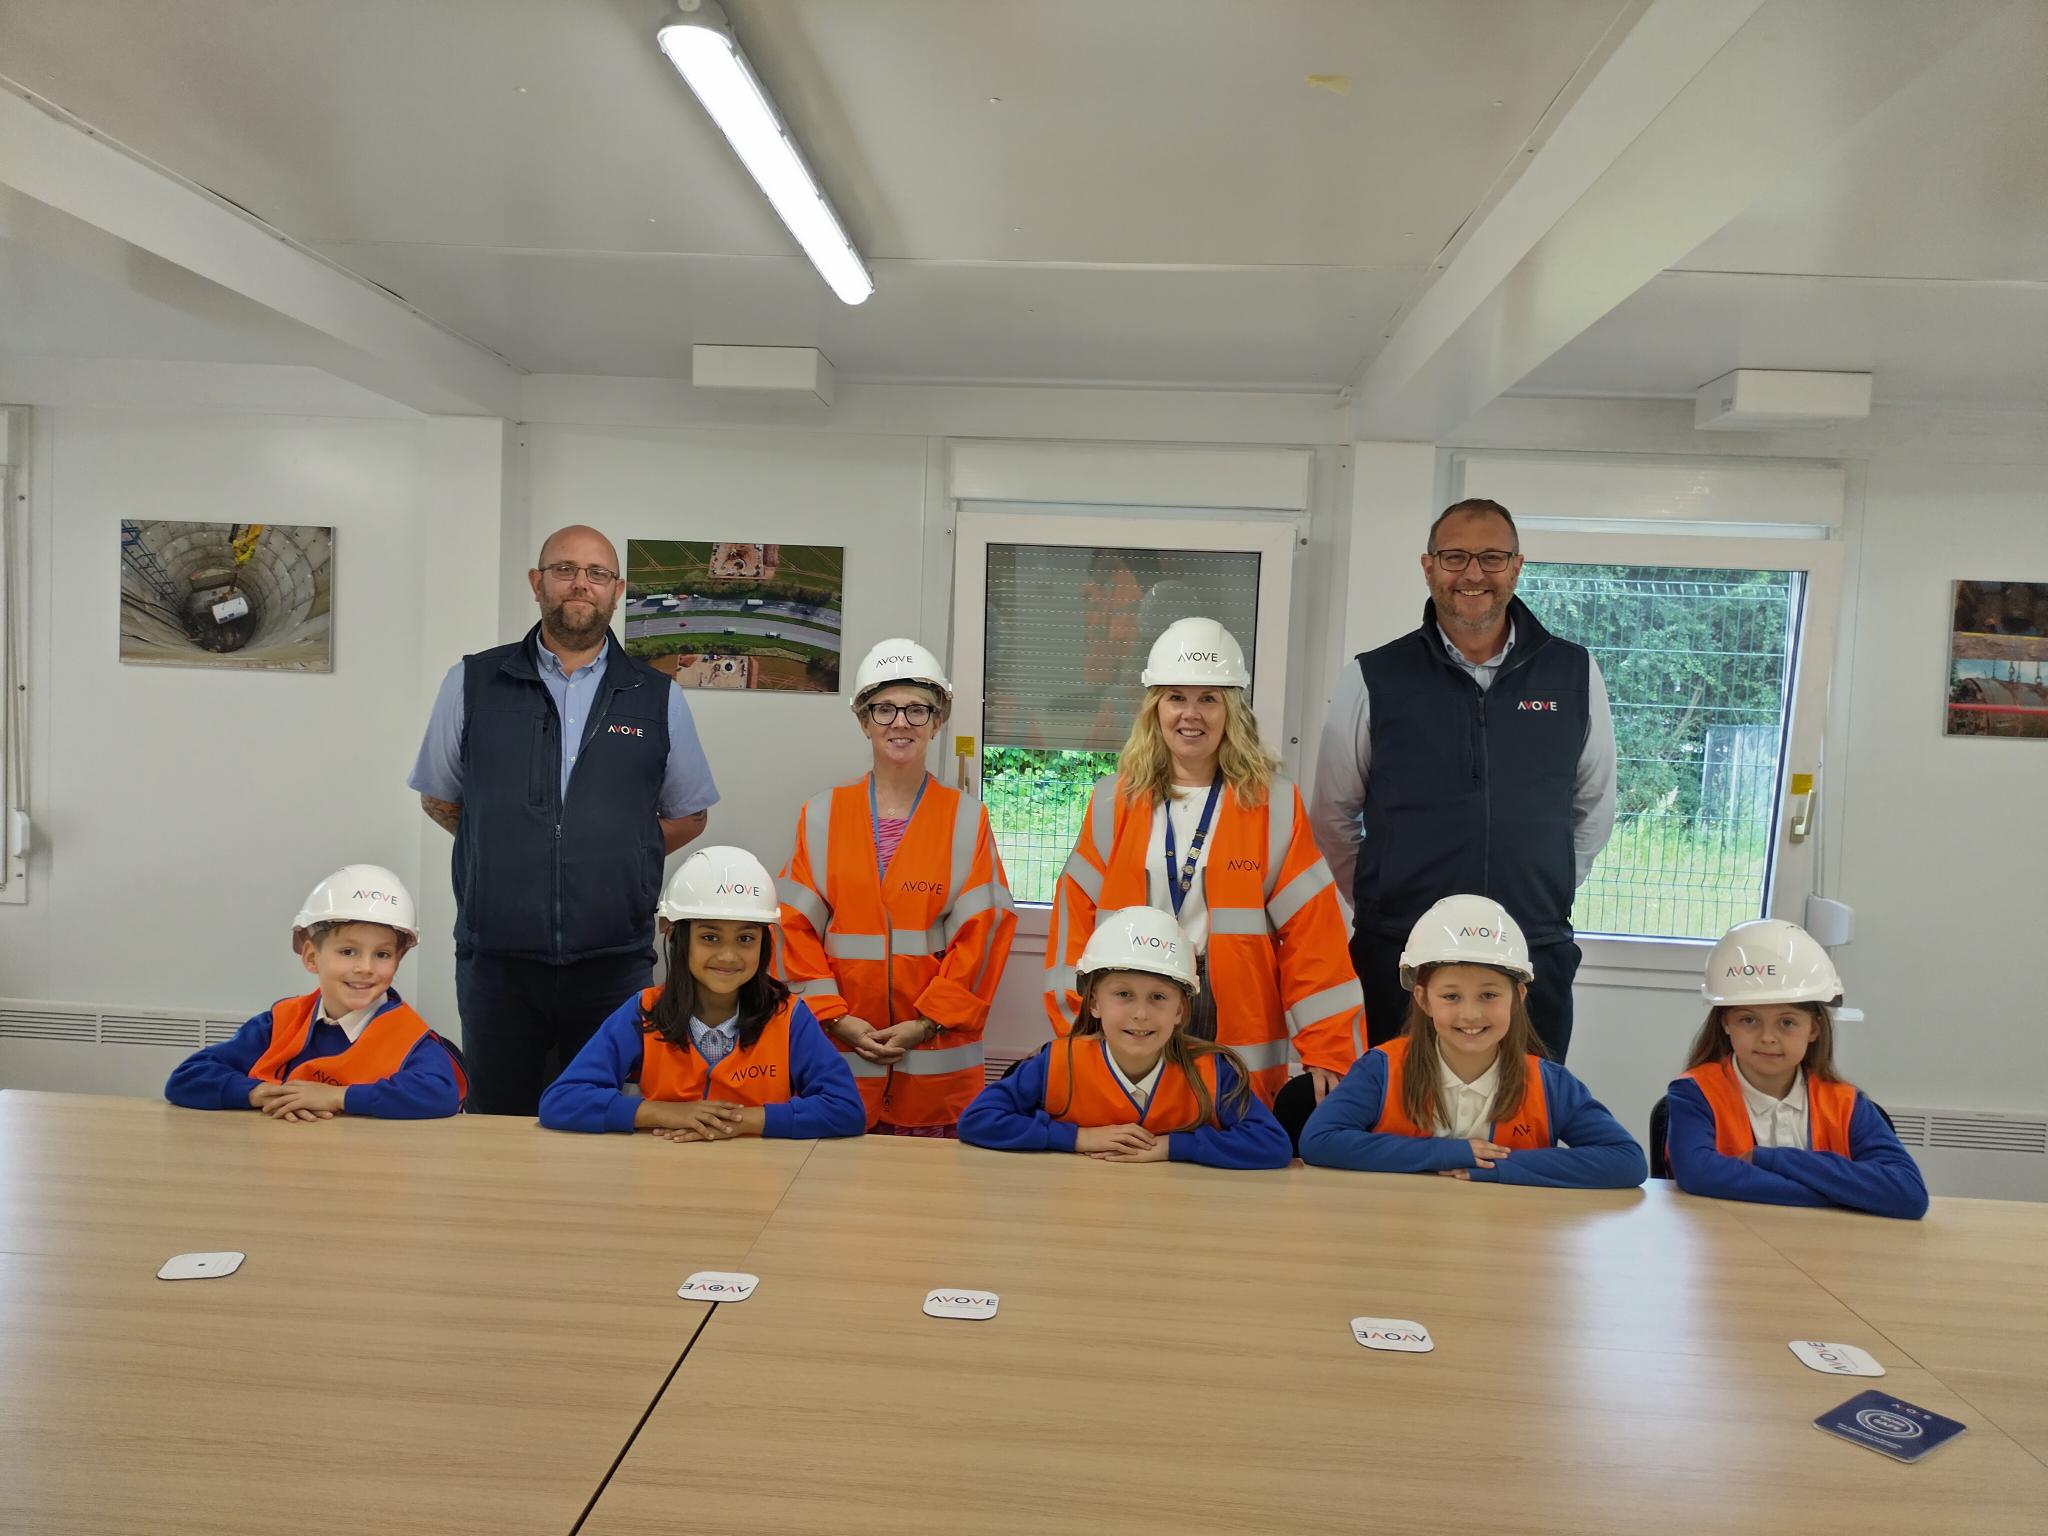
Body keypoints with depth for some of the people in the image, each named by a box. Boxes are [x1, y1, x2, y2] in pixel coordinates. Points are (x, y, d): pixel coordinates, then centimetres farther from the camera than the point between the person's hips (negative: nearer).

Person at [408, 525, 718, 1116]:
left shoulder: (657, 697, 6)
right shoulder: (473, 682, 6)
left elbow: (688, 815, 13)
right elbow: (438, 798, 14)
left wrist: (611, 854, 3)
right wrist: (509, 850, 5)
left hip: (615, 962, 0)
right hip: (496, 957, 0)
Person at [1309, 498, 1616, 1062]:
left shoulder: (1575, 674, 4)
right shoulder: (1375, 678, -1)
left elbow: (1594, 808, 15)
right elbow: (1333, 815, 7)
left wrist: (1548, 897, 14)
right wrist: (1382, 901, 7)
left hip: (1536, 958, 1)